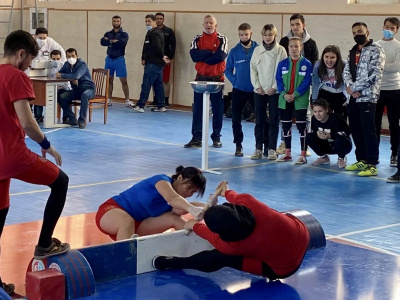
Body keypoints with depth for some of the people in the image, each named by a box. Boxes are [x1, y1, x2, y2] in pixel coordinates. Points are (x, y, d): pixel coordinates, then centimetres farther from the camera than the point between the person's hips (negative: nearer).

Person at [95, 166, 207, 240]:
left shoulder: (177, 202, 3)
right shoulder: (163, 180, -15)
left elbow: (179, 210, -23)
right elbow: (172, 198, -37)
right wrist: (191, 208, -56)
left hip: (137, 226, 6)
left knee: (174, 218, -14)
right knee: (128, 221, -44)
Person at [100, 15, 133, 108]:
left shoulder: (124, 34, -3)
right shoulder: (108, 33, 9)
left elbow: (122, 43, -22)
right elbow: (102, 42, -9)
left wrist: (109, 41, -11)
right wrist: (113, 41, -19)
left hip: (119, 59, -4)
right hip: (109, 58, 4)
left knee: (124, 81, -5)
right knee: (109, 80, 8)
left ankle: (127, 101, -2)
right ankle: (109, 100, 15)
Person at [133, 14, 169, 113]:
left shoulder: (154, 33, -13)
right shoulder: (157, 32, 19)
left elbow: (157, 48, -24)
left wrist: (162, 57, -10)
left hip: (153, 63, -11)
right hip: (158, 63, 11)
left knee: (146, 84, -10)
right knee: (158, 84, 13)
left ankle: (140, 106, -11)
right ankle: (161, 106, 16)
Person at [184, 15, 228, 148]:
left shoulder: (222, 39, -2)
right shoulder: (197, 39, 6)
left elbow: (221, 56, -17)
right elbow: (194, 55, -10)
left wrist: (203, 57, -10)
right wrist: (211, 52, -15)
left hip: (217, 78, -2)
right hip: (201, 77, 2)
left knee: (218, 109, 5)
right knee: (197, 109, 2)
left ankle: (216, 137, 15)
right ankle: (196, 138, 8)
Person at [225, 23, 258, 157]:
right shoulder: (234, 51, 2)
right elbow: (228, 70, 8)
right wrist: (235, 81, -5)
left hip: (256, 90, -2)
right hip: (238, 90, 2)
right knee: (236, 119, 3)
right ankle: (238, 146, 13)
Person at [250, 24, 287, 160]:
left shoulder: (280, 50, -2)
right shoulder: (257, 50, 6)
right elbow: (253, 70, 6)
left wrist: (275, 87, -11)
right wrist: (257, 86, -4)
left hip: (275, 91, -2)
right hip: (259, 91, 2)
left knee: (273, 121, 0)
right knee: (259, 120, 4)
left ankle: (271, 149, 5)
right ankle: (259, 148, 10)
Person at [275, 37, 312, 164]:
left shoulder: (307, 64, -4)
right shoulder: (282, 64, 6)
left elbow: (307, 82, -9)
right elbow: (279, 80, 3)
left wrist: (295, 94, -16)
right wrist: (284, 94, -12)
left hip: (300, 100, -4)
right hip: (285, 100, 4)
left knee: (301, 126, -1)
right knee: (285, 126, 10)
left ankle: (303, 155, 3)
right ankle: (287, 153, 22)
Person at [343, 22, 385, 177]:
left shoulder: (376, 50, -6)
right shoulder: (353, 52, 17)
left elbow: (374, 75, -15)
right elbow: (346, 71, 10)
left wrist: (354, 88, -11)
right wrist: (350, 88, -10)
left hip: (368, 97, -7)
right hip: (354, 97, 7)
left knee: (368, 131, -7)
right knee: (355, 130, 11)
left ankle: (372, 165, -4)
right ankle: (362, 160, 23)